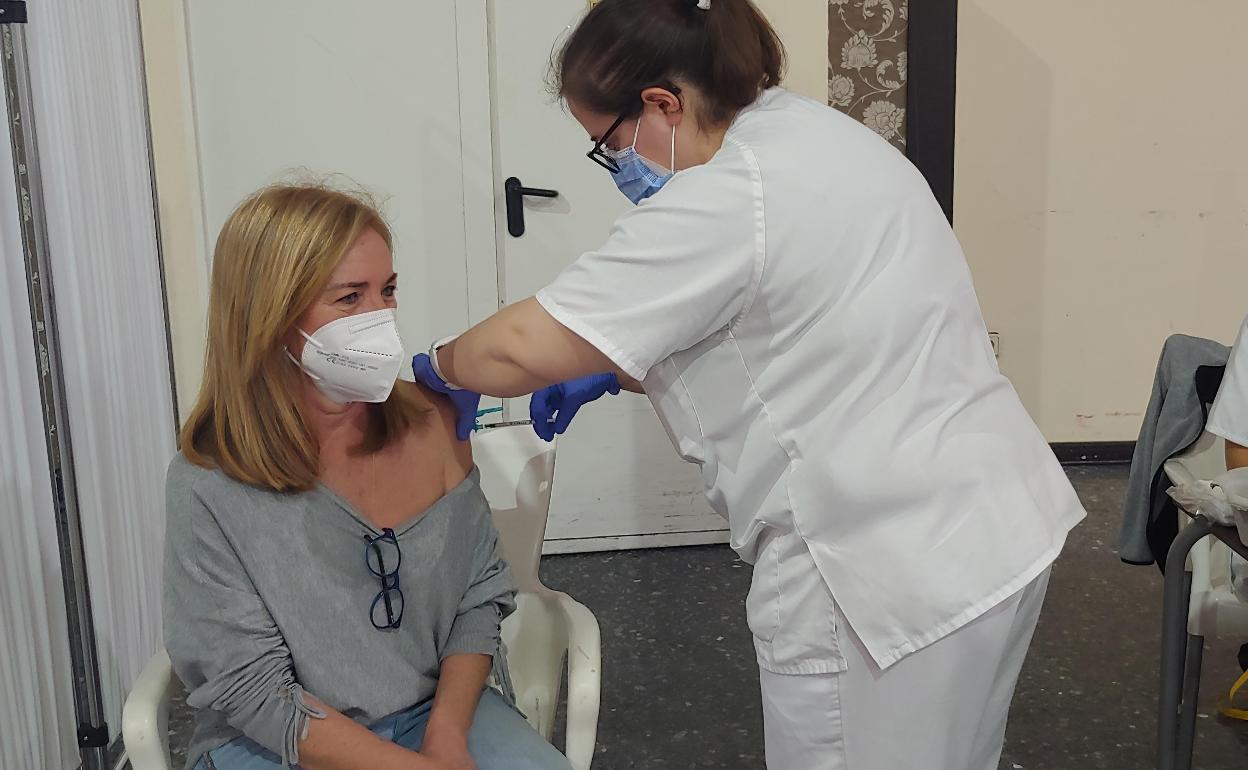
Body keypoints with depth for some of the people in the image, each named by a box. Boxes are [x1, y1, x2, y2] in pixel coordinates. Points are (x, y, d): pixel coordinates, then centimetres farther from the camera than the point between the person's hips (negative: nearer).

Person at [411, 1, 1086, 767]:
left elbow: (522, 349, -19)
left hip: (894, 570, -9)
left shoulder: (724, 200, -21)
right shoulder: (810, 135, 9)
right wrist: (612, 371, 15)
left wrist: (443, 367, 3)